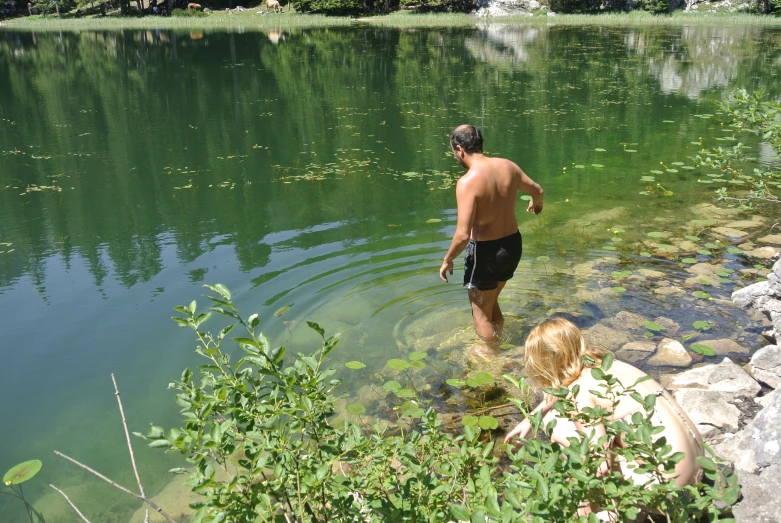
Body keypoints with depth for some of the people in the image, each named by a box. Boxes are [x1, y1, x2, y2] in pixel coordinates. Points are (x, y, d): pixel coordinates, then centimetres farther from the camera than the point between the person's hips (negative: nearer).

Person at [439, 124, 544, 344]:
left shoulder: (467, 182, -24)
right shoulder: (507, 166, -4)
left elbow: (463, 235, -28)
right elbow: (538, 191, 13)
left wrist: (447, 260, -10)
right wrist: (536, 203, 37)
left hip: (486, 251, -7)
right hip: (513, 244, 8)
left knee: (481, 313, 12)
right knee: (491, 303, 28)